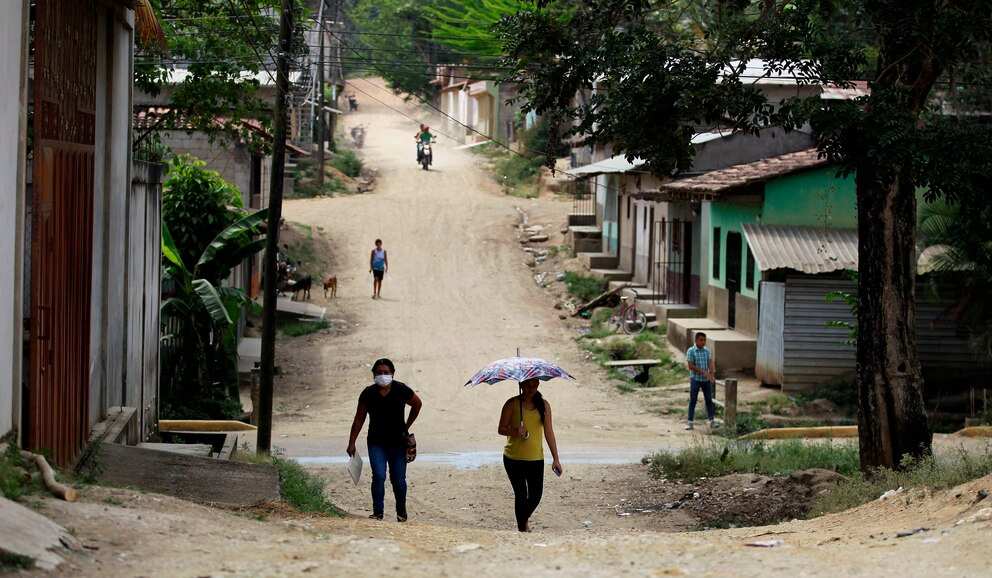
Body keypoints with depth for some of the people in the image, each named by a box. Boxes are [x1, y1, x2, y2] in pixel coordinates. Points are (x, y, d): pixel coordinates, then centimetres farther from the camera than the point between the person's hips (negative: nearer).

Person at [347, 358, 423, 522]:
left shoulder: (401, 390, -9)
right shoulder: (368, 394, -7)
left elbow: (417, 404, 10)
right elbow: (359, 419, 1)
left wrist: (407, 426, 10)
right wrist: (352, 443, 1)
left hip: (398, 442, 0)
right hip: (376, 443, 0)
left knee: (398, 479, 5)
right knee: (378, 476, -15)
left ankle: (401, 512, 26)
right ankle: (377, 512, -6)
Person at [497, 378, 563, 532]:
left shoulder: (543, 405, 3)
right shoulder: (512, 404, -4)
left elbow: (549, 432, 6)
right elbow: (501, 429, -1)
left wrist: (555, 459, 5)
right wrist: (515, 431, -23)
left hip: (536, 458, 2)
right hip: (513, 458, -2)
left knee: (536, 495, 2)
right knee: (521, 495, -4)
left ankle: (525, 518, 32)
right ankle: (522, 528, 8)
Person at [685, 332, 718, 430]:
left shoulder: (707, 351, 4)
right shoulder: (691, 351, -8)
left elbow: (711, 363, -2)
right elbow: (690, 366, -13)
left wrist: (712, 374, -20)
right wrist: (703, 372, -19)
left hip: (706, 380, 3)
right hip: (695, 379, -3)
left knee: (709, 400, 8)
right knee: (692, 401, 0)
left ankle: (712, 421, 15)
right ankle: (690, 422, 4)